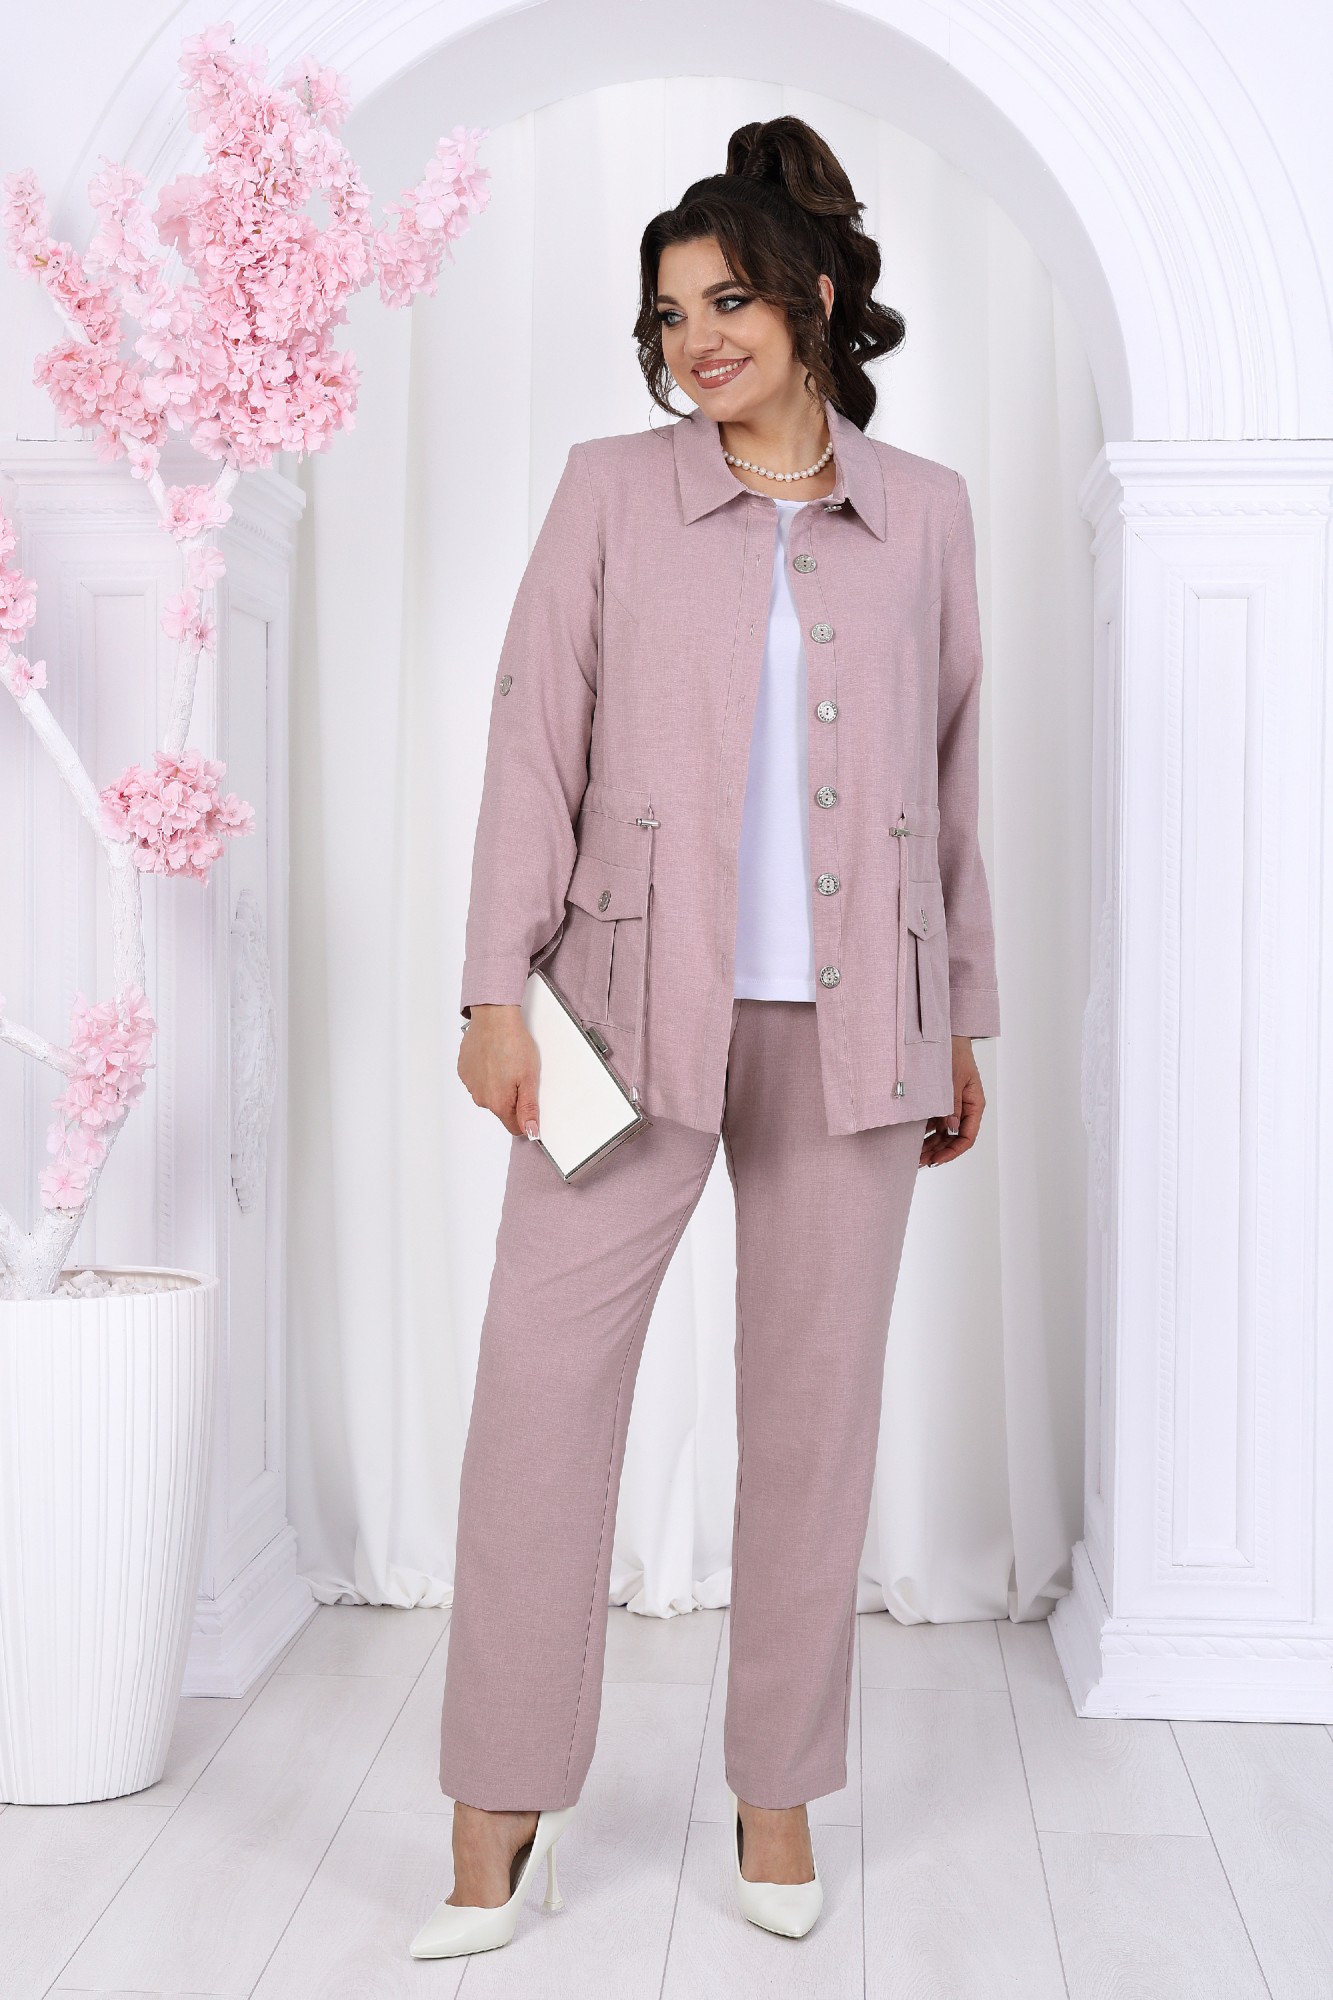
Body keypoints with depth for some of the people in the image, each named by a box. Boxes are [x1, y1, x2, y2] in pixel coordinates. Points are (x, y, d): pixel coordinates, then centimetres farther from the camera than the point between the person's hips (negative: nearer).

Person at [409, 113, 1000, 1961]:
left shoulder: (926, 513, 9)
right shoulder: (611, 493, 5)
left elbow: (952, 779, 12)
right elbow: (534, 745, 1)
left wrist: (965, 1025, 12)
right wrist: (497, 990, -7)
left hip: (851, 1020, 1)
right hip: (642, 1000, -1)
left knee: (818, 1402, 6)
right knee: (541, 1375, -4)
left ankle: (780, 1794, 21)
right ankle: (503, 1807, 9)